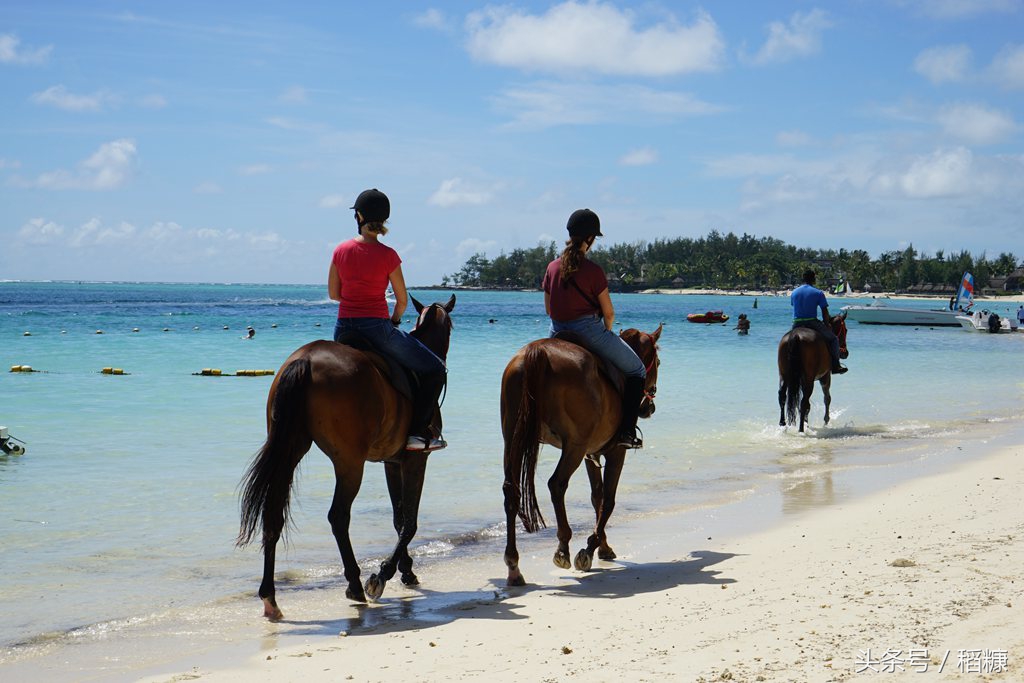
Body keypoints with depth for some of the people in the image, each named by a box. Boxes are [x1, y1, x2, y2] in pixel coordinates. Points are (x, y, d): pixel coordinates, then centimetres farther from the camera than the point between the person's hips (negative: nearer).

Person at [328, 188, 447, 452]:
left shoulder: (341, 250, 2)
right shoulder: (387, 255, -8)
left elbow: (333, 293, 9)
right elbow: (402, 301, -1)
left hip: (343, 330, 5)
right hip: (376, 328, -5)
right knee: (435, 370, 6)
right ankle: (417, 432, -1)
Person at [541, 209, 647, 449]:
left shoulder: (552, 267, 3)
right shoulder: (593, 270, -14)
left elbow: (548, 308, 11)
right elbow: (608, 312, -8)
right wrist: (606, 331, 12)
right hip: (589, 331, -6)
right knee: (637, 371, 9)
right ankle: (626, 431, -1)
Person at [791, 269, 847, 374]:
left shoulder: (794, 292, 10)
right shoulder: (818, 293, -4)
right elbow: (825, 313, -4)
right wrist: (827, 325, 13)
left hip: (796, 325, 4)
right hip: (812, 323, -4)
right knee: (833, 339, 16)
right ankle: (835, 366, 10)